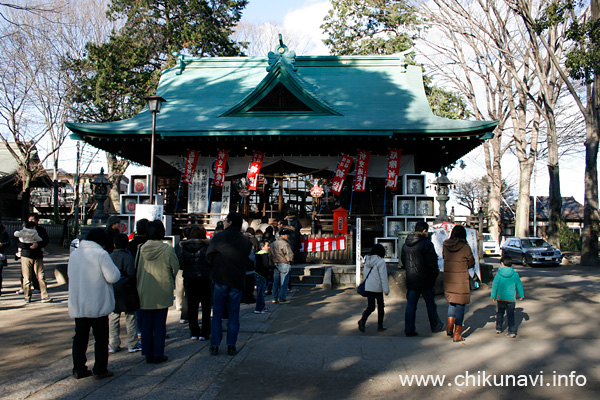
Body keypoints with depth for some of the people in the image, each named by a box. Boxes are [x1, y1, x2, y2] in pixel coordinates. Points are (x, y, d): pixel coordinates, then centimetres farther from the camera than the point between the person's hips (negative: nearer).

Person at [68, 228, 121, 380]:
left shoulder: (74, 254, 7)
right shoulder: (101, 254, -15)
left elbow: (72, 276, 18)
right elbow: (113, 277, -17)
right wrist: (113, 267, 1)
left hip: (77, 305, 6)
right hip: (98, 305, -6)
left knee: (80, 337, 15)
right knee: (101, 338, 6)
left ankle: (78, 369, 19)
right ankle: (100, 370, 9)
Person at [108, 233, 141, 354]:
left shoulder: (109, 257, 3)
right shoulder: (128, 257, -12)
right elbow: (131, 275, -17)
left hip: (112, 293, 4)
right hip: (127, 293, -4)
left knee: (113, 319, 12)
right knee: (130, 319, 5)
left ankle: (113, 345, 15)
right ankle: (132, 345, 11)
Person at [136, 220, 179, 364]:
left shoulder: (141, 249, -3)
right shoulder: (168, 249, -13)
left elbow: (137, 268, 7)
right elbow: (175, 268, -3)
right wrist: (170, 281, 17)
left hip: (145, 292, 3)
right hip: (162, 291, -3)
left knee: (146, 323, 11)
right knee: (160, 324, 5)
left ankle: (148, 354, 16)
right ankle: (158, 354, 9)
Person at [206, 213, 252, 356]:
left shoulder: (218, 238, -5)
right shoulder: (246, 241, 2)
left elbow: (209, 256, 7)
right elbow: (247, 260, 9)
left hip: (220, 280, -2)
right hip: (237, 281, 2)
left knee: (217, 314, 8)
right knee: (234, 315, 9)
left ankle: (214, 346, 9)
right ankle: (231, 346, 10)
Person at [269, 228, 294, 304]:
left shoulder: (273, 244, 11)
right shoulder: (285, 244, -16)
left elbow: (270, 255, 15)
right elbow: (290, 255, -17)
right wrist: (290, 261, 1)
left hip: (275, 264, 8)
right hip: (284, 264, -7)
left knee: (275, 282, 12)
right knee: (284, 282, -1)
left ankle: (274, 298, 16)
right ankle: (282, 298, 0)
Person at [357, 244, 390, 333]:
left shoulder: (367, 261, 8)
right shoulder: (381, 262, -12)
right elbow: (383, 277, -15)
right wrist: (386, 289, -11)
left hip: (368, 287, 5)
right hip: (377, 288, -5)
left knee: (370, 307, 8)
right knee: (380, 306, 11)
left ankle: (363, 320, -16)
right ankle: (380, 326, 15)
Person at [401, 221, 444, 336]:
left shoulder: (406, 244, 7)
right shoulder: (426, 243, -14)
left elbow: (403, 260, 15)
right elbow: (432, 262, -15)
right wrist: (435, 274, 0)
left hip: (411, 279, 5)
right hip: (425, 279, -5)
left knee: (410, 304, 7)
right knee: (430, 303, 11)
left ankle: (409, 329, 6)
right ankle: (436, 326, 25)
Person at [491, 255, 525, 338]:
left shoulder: (498, 274, -6)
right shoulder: (515, 274, 0)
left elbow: (495, 286, -4)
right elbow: (519, 285, 9)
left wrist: (493, 297, 4)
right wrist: (521, 295, 23)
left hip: (500, 298, 0)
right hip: (511, 298, 0)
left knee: (499, 313, 16)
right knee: (510, 315, 2)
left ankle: (498, 329, 24)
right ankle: (512, 331, -4)